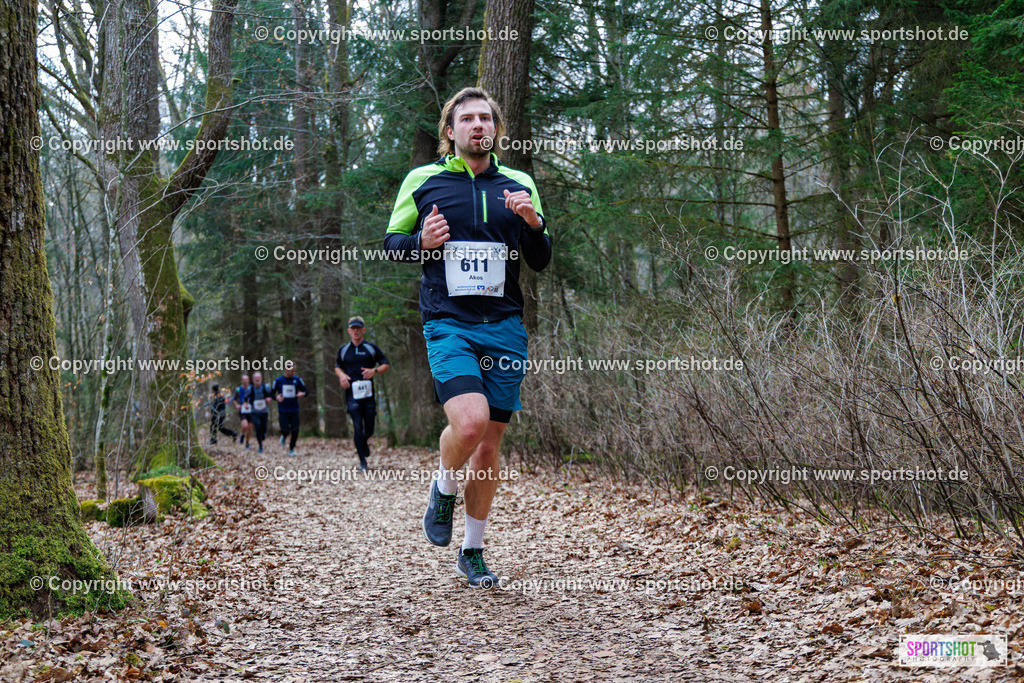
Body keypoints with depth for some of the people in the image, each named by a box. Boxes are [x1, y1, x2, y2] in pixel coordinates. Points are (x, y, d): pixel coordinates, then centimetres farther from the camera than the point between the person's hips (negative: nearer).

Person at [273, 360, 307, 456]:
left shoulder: (297, 380, 4)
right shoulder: (278, 381, 1)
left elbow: (305, 391, 11)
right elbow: (272, 394, 8)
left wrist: (302, 394, -12)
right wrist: (276, 397, -13)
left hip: (294, 410, 2)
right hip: (283, 411, -2)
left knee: (295, 431, -2)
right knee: (285, 430, -11)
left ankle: (291, 449, 17)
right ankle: (283, 437, 26)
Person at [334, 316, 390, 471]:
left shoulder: (371, 348, 7)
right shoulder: (343, 350, 11)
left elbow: (386, 365, 10)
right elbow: (337, 366, 25)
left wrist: (374, 371, -10)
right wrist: (341, 375, 3)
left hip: (368, 393, 0)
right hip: (351, 394, 0)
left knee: (369, 429, 3)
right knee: (358, 427, -12)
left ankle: (364, 441, 40)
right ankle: (362, 462, -6)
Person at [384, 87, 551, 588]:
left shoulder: (519, 185, 12)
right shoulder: (422, 181, 6)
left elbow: (540, 261, 15)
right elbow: (391, 242, 12)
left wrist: (534, 224, -7)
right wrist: (422, 242, -10)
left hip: (504, 327, 3)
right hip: (448, 325, -3)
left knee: (490, 442, 5)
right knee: (469, 421, -25)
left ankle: (472, 552, 20)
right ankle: (444, 487, 9)